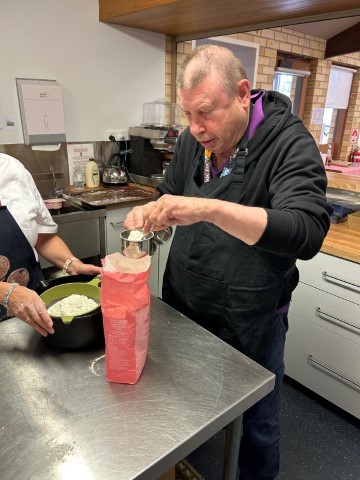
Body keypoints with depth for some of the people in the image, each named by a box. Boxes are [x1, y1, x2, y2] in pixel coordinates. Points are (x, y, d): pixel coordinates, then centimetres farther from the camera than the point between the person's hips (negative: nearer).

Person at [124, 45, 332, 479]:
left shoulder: (290, 144, -19)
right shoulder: (192, 140, -1)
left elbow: (309, 232, -32)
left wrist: (210, 209, -42)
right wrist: (151, 213, -10)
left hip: (252, 320, -5)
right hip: (182, 306, 6)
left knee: (257, 423, 18)